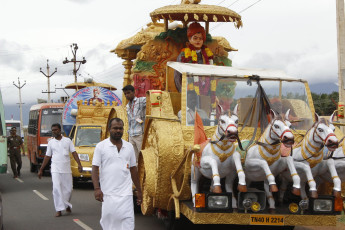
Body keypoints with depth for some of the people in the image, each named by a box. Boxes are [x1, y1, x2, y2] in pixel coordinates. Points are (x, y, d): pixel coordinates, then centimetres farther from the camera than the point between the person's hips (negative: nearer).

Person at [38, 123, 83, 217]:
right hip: (55, 169, 0)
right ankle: (59, 209, -7)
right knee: (56, 189, -10)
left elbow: (74, 152, 2)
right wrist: (41, 170, 11)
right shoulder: (51, 142, 9)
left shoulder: (67, 140, 6)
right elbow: (47, 156, 12)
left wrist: (79, 164, -10)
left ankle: (66, 205, 28)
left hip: (66, 169, 0)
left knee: (68, 188, 3)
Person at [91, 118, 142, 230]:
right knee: (108, 220, 2)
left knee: (127, 221, -6)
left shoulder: (129, 147, 11)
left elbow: (133, 170, 15)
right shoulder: (101, 146, 1)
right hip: (108, 193, -2)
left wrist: (139, 191, 14)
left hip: (126, 193, 2)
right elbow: (95, 169, -3)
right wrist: (97, 189, -15)